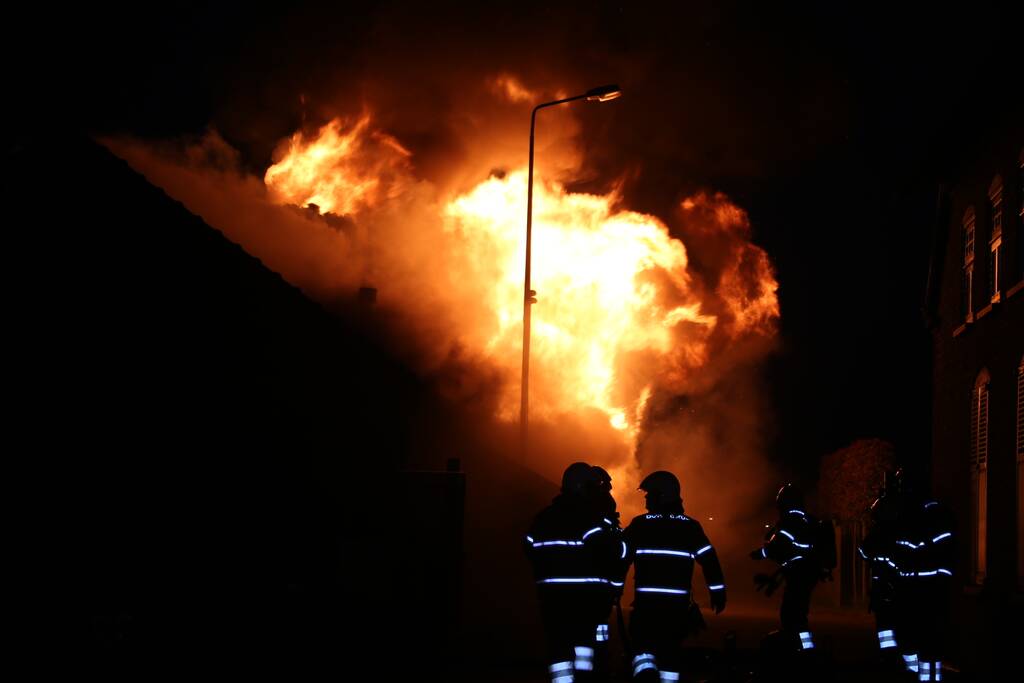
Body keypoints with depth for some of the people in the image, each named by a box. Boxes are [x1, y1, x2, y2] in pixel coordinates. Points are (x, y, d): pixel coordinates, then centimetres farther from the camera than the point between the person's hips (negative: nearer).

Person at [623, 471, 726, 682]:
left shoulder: (640, 524, -1)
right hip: (678, 602, 3)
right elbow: (709, 560, 2)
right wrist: (718, 592, 9)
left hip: (646, 601, -3)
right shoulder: (690, 526, 6)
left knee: (643, 644, 2)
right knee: (670, 648, 14)